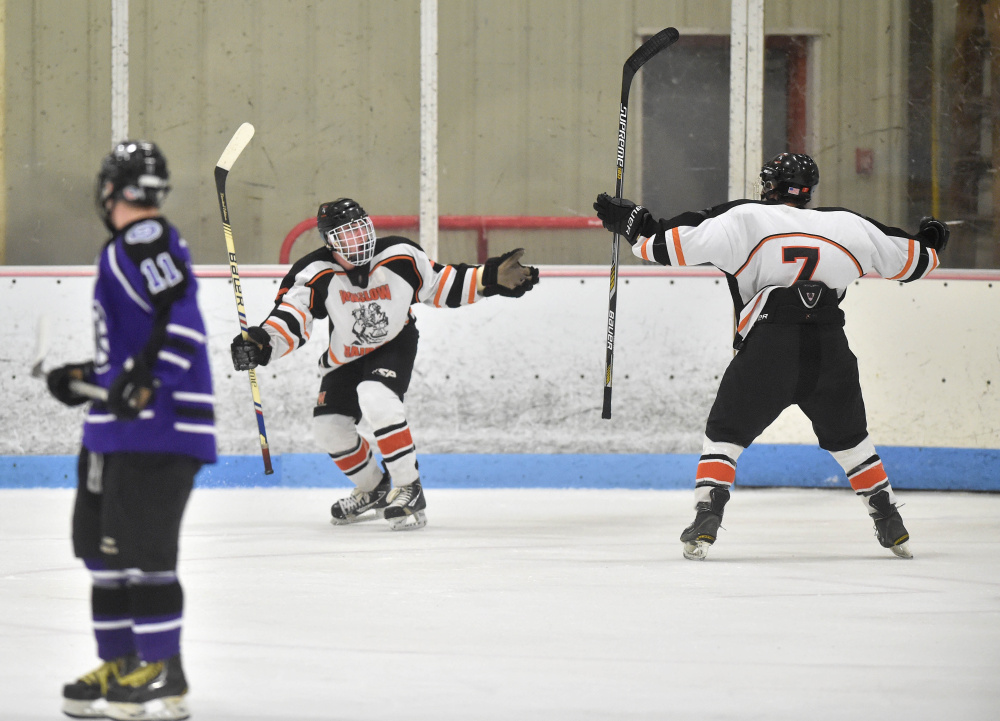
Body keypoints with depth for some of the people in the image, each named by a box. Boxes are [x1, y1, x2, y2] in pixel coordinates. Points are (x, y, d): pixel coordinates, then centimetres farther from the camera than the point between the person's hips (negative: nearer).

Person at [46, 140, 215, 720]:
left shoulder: (146, 242, -12)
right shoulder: (125, 250, 20)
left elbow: (181, 319, -25)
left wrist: (143, 379, -31)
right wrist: (88, 378, 25)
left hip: (158, 430, -11)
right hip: (118, 431, 11)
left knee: (140, 550, -11)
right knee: (101, 543, 14)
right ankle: (119, 668, 20)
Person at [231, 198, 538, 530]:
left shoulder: (400, 257, -19)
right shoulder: (316, 275, -21)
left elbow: (442, 285, -6)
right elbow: (289, 318, -25)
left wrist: (491, 279, -15)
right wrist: (260, 343, -45)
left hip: (394, 345, -4)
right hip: (346, 358, 4)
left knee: (376, 400, -31)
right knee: (329, 427, 0)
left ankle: (408, 489, -20)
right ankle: (374, 490, 28)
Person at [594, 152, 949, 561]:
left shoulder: (745, 219, 7)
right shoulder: (847, 225, 16)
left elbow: (677, 244, 2)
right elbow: (908, 261, 25)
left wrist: (632, 224, 18)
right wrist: (930, 243, 48)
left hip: (768, 348, -3)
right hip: (831, 352, 3)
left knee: (725, 433, 12)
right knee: (848, 438, 24)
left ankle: (705, 522, -2)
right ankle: (891, 528, 23)